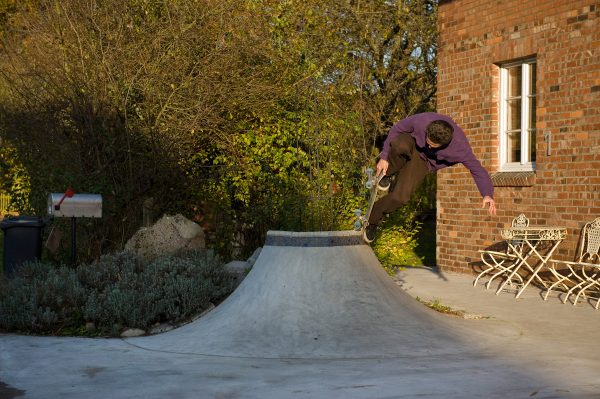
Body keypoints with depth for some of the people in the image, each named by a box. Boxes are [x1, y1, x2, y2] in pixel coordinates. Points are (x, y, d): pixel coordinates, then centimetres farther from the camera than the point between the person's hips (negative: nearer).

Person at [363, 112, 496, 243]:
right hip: (410, 144, 0)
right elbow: (397, 129, -16)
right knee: (400, 145, -41)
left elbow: (477, 169, -20)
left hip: (423, 162, 0)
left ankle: (373, 220, 9)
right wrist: (384, 157, -12)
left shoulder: (460, 147, -33)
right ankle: (388, 172, -6)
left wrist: (488, 195, -34)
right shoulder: (422, 121, -35)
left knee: (400, 197, -21)